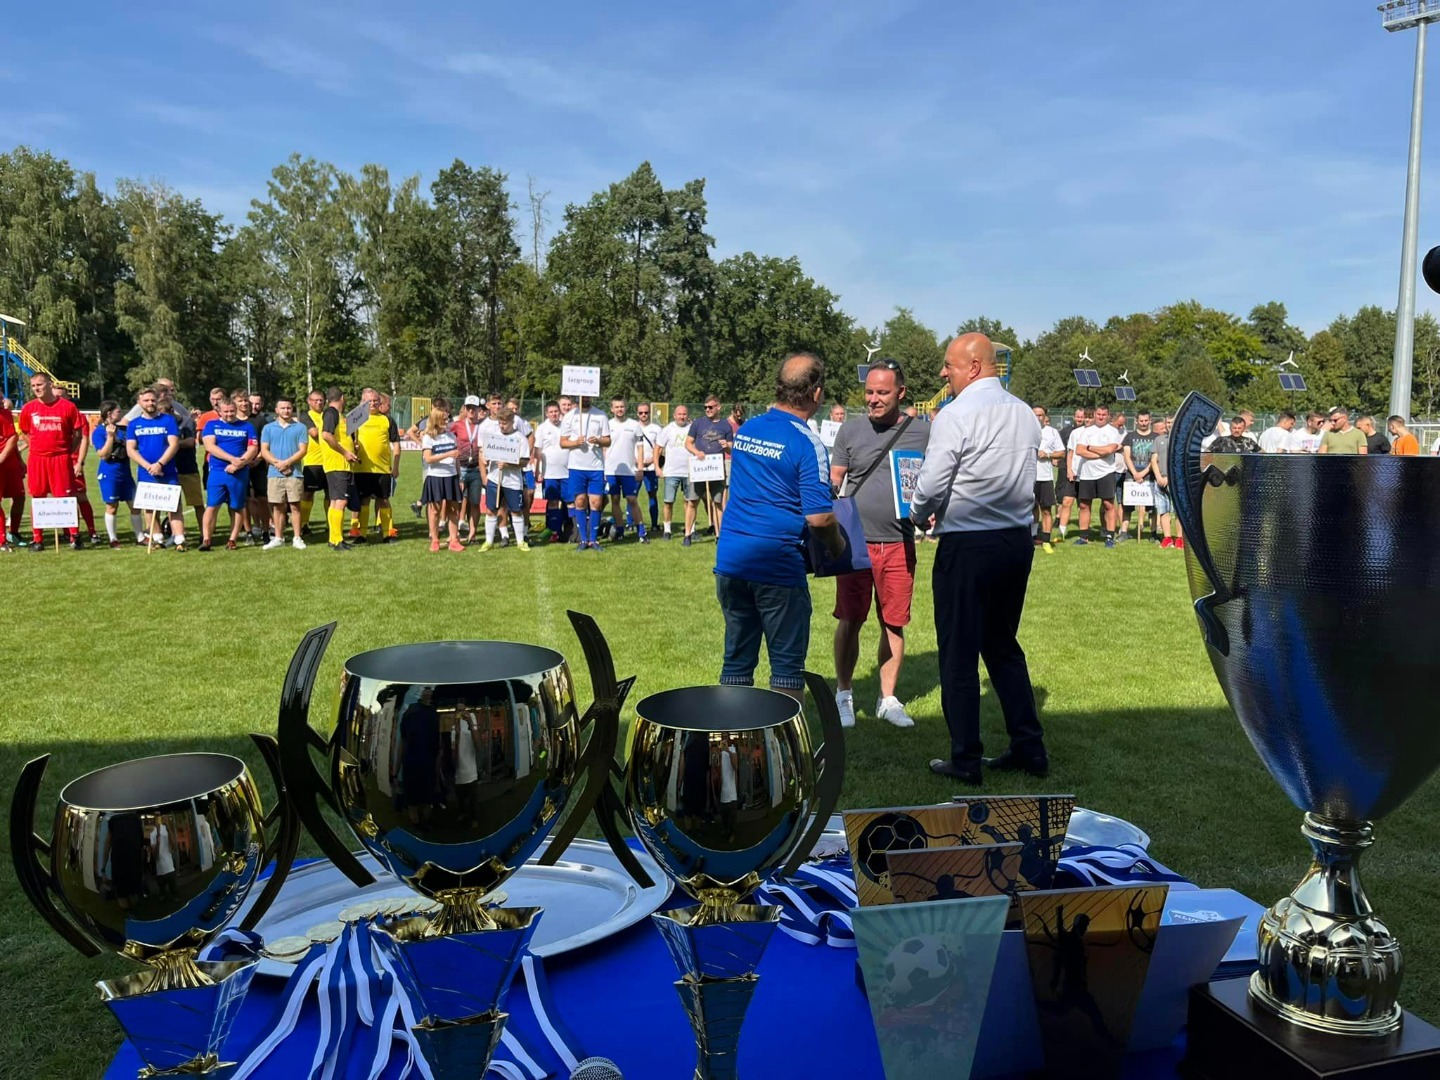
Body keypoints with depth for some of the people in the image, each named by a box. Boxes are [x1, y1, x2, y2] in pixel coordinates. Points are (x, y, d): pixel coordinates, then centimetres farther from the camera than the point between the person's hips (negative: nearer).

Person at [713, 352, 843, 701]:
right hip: (777, 566, -6)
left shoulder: (744, 430, 9)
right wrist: (837, 545, 4)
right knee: (787, 664, 6)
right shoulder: (807, 444, -12)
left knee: (736, 661, 15)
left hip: (730, 559, 6)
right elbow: (819, 518, -17)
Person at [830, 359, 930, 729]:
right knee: (849, 620, 4)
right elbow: (833, 483, 4)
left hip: (898, 543, 1)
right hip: (855, 541, 0)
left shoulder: (921, 433, 4)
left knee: (894, 623, 7)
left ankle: (888, 699, 21)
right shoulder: (851, 429, 4)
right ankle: (843, 694, 20)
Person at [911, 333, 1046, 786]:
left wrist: (916, 511, 7)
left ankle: (965, 760, 11)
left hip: (967, 545, -7)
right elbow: (1022, 474, 14)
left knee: (958, 654, 4)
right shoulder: (1024, 413, 8)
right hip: (1018, 539, 7)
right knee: (1003, 645, 19)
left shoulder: (956, 414, -14)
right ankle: (1029, 747, 24)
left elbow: (931, 486, -16)